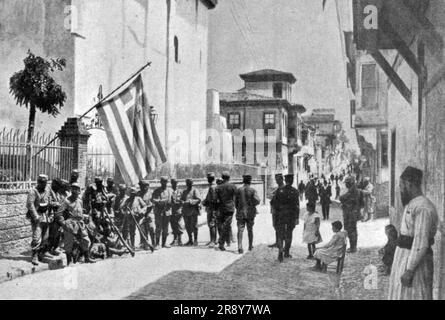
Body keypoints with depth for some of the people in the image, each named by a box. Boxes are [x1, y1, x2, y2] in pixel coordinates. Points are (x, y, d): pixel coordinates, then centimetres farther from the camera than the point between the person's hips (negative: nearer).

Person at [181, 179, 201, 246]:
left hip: (193, 211, -5)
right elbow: (181, 199, 16)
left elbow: (199, 200, -8)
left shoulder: (195, 190, 1)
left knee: (194, 226, -6)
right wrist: (183, 202, -7)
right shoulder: (184, 191, 19)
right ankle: (190, 240, 17)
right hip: (186, 211, 6)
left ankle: (195, 240, 1)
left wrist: (191, 202, -19)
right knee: (187, 226, 8)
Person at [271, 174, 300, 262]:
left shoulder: (279, 190, -3)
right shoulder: (295, 191, -5)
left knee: (280, 235, 2)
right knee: (289, 234, 15)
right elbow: (297, 206, -9)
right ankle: (286, 252, 21)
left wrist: (277, 209, 15)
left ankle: (280, 252, -17)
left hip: (281, 215, 0)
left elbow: (272, 202, -3)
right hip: (291, 216, 0)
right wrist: (297, 218, -7)